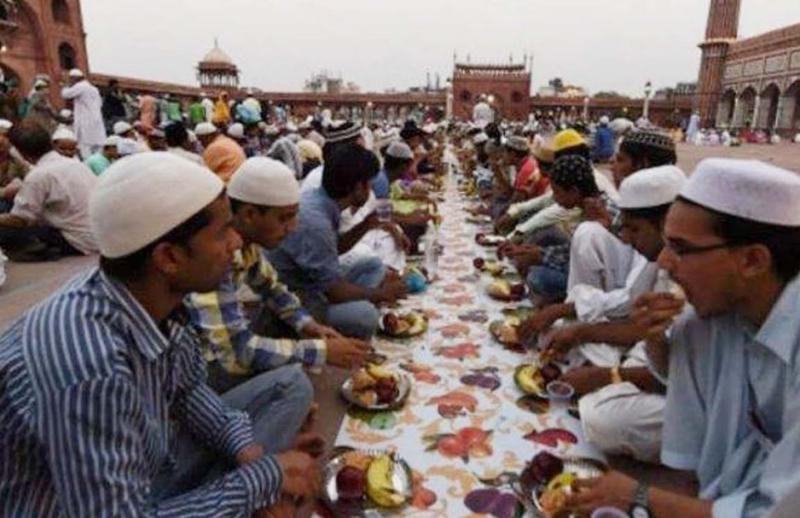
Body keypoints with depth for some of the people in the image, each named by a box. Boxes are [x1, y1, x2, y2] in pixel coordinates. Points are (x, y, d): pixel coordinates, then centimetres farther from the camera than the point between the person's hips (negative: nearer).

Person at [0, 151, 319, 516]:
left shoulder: (152, 294, -14)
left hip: (146, 463, 7)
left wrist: (245, 448, -12)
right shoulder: (90, 369, -37)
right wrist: (266, 478, -23)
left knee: (288, 385, -2)